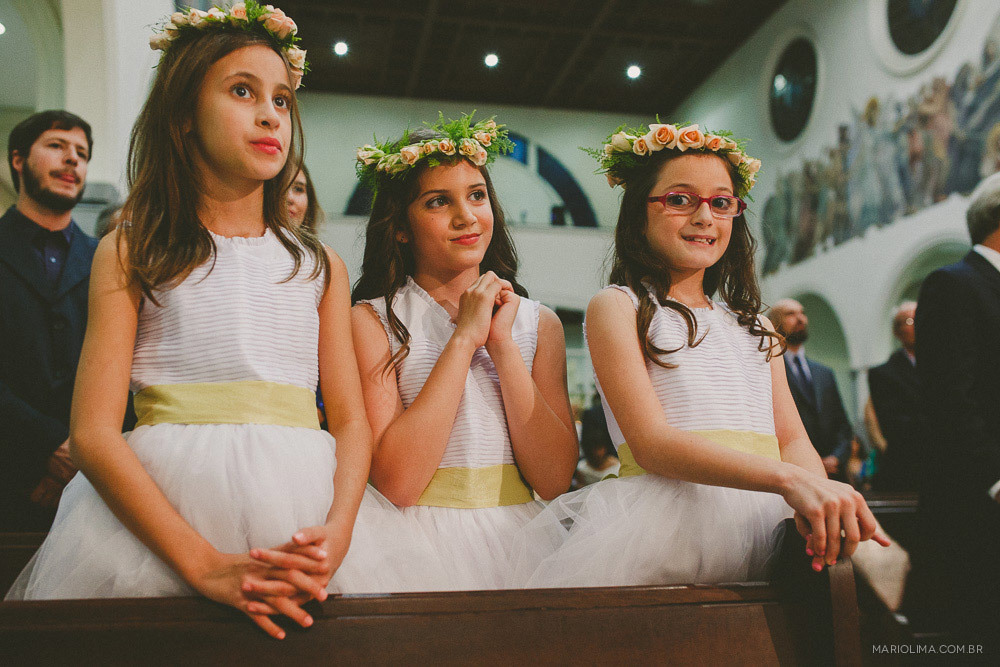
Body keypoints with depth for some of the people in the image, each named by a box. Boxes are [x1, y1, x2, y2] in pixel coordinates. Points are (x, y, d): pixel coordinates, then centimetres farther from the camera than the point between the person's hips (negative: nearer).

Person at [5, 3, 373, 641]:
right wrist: (204, 564, -17)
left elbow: (352, 423, 5)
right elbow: (94, 431, -4)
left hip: (299, 513, 2)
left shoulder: (321, 265, 11)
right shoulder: (130, 253, 5)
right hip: (156, 508, -1)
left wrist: (336, 535, -15)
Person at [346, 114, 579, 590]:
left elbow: (555, 480, -1)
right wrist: (463, 338, -11)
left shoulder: (539, 323, 9)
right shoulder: (371, 320, -2)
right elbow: (395, 483, -13)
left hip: (519, 536, 3)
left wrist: (503, 344, -7)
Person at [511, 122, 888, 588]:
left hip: (764, 518, 6)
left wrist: (818, 498, -11)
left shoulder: (752, 325, 23)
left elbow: (792, 439, 14)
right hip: (668, 516, -6)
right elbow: (650, 443, -10)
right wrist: (789, 479, -22)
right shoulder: (615, 308, 3)